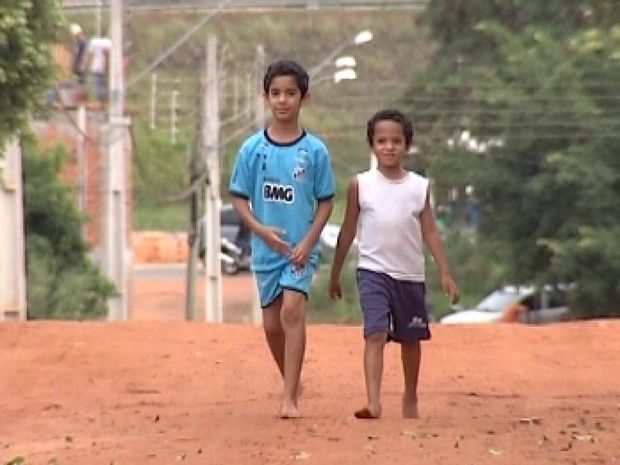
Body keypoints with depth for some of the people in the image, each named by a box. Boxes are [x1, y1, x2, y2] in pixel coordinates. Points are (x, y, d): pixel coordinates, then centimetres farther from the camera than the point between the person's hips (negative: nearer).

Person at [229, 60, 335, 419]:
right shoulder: (253, 148, -1)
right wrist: (261, 230, -12)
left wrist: (309, 241, -11)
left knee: (292, 309, -19)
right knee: (272, 323, 9)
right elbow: (239, 197, 3)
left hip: (302, 248, -3)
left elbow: (326, 201, 0)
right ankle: (292, 384, 32)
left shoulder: (315, 150, -4)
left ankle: (290, 399, -19)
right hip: (266, 249, 3)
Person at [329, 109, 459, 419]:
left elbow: (430, 233, 4)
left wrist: (445, 274, -2)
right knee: (376, 335, -18)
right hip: (374, 271, -3)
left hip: (410, 274, 3)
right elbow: (348, 232, 6)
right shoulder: (361, 185, -2)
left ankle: (410, 399, 33)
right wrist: (335, 274, 10)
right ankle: (373, 403, -26)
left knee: (411, 339, 15)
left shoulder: (419, 186, 1)